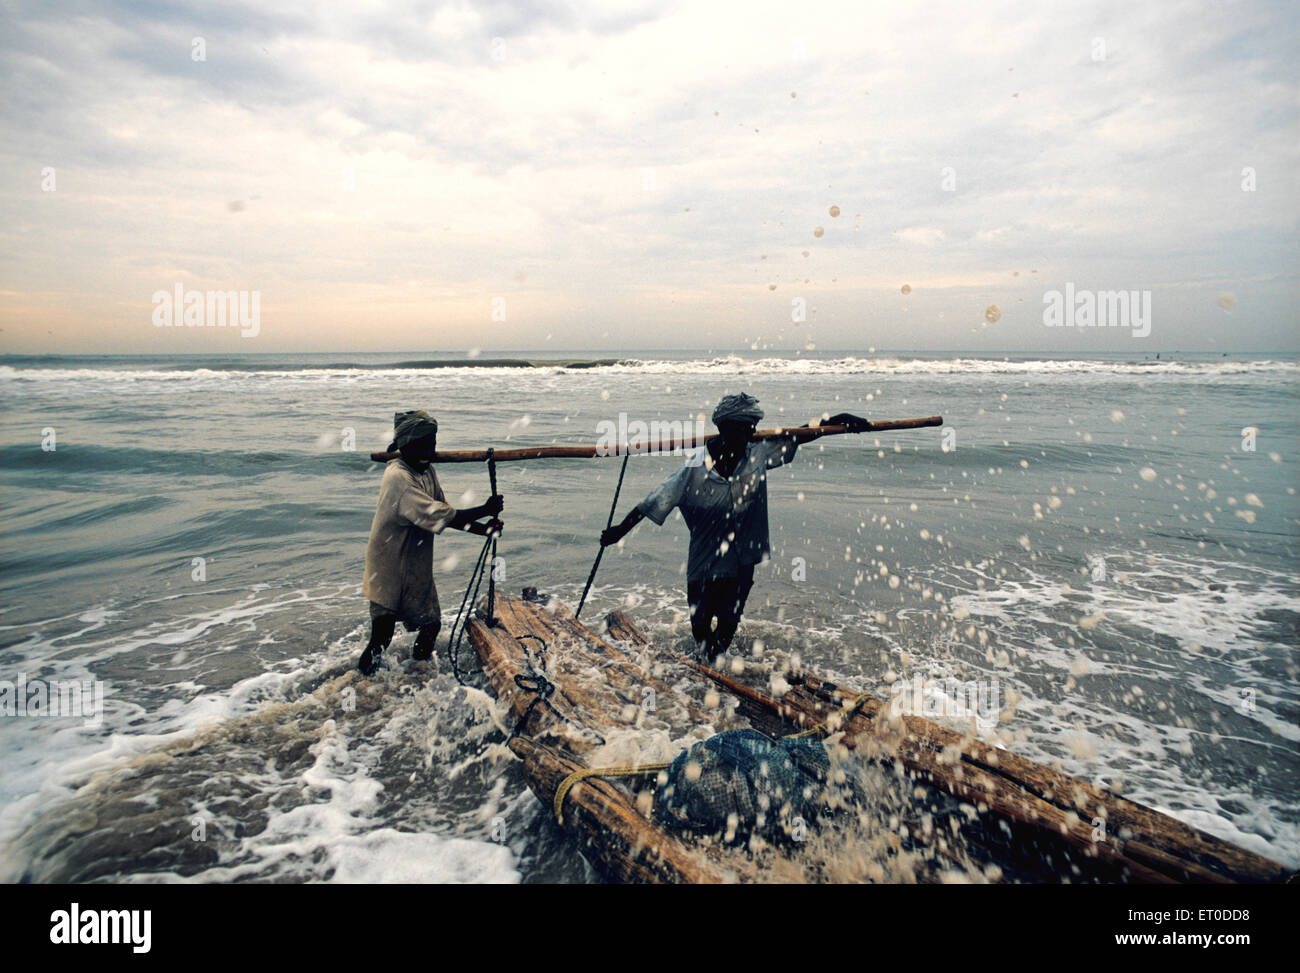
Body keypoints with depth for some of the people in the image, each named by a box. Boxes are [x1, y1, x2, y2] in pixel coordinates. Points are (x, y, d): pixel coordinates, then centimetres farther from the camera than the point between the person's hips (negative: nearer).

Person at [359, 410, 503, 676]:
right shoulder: (397, 477, -25)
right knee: (381, 638, -3)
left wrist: (483, 529, -2)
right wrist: (485, 510, -25)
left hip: (418, 568, 8)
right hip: (390, 571, -8)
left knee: (431, 625, 16)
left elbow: (444, 515, 8)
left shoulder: (426, 470, 3)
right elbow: (437, 516, -31)